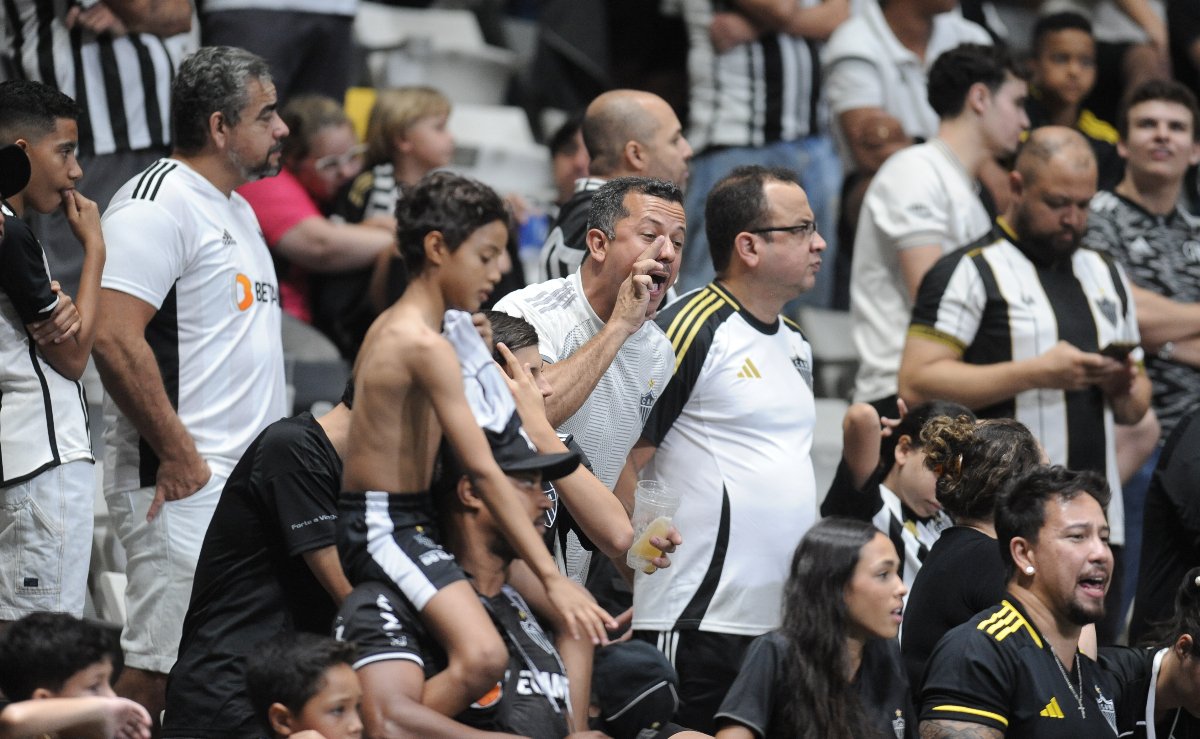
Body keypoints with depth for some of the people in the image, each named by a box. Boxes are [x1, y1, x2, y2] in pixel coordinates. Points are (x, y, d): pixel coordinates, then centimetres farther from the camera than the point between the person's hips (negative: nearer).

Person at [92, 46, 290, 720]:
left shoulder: (237, 210, 20)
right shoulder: (157, 204, -11)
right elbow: (114, 337, -21)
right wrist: (177, 454, -20)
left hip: (246, 480, 10)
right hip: (185, 484, -10)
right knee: (159, 664, -12)